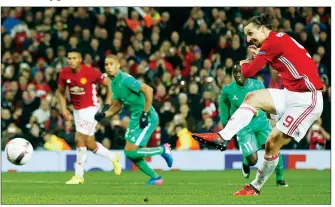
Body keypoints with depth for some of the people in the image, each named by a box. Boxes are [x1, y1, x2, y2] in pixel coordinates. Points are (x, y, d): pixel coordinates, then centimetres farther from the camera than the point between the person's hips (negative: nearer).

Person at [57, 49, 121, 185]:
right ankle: (113, 158, 37)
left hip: (90, 108, -6)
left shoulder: (91, 72, -18)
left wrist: (107, 105, -8)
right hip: (76, 110, 6)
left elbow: (110, 84, -6)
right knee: (90, 145, 10)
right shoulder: (64, 73, -5)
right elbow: (60, 92, 11)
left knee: (79, 139, -16)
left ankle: (78, 176, -8)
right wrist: (64, 109, -1)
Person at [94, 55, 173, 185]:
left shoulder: (125, 79, -19)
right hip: (135, 118, 9)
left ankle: (163, 150, 7)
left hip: (147, 119, -9)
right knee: (132, 154, 8)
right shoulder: (113, 83, 9)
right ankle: (155, 178, 23)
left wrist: (145, 114, -24)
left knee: (130, 152, -12)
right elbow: (117, 106, 19)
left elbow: (148, 90, -27)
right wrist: (104, 114, 1)